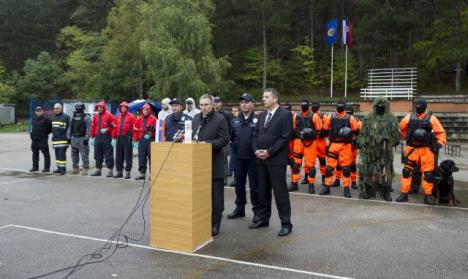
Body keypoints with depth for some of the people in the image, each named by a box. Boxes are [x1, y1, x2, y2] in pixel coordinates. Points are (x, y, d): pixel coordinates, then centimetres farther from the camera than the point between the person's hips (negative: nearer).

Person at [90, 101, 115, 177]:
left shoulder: (108, 115, -2)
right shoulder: (96, 116, 15)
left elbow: (113, 125, -7)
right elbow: (93, 127, 15)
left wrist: (107, 129, -18)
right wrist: (91, 137, 11)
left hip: (106, 137, -6)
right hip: (97, 137, 6)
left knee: (108, 154, -4)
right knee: (98, 154, 11)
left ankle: (110, 171, 0)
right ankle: (98, 170, 21)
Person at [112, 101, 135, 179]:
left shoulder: (131, 116, -1)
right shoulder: (117, 117, 15)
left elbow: (134, 128, -6)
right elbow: (115, 128, 14)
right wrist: (114, 138, 9)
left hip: (127, 138, -5)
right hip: (119, 138, 6)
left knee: (128, 155, -2)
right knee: (118, 155, 9)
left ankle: (127, 172, 4)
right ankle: (119, 171, 18)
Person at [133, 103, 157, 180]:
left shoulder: (153, 119, 0)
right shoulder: (139, 119, 13)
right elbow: (135, 130, 14)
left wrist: (153, 128, -21)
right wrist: (135, 140, 10)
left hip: (150, 140, -4)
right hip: (141, 140, 4)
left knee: (151, 156, -4)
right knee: (141, 157, 7)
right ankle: (142, 173, 15)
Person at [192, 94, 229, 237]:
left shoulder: (220, 119, -5)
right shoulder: (196, 118, 13)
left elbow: (224, 139, -11)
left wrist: (207, 143, -19)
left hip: (214, 162, -5)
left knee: (215, 195, 3)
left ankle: (215, 224, 12)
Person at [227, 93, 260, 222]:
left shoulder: (257, 120, -6)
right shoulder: (235, 121, 10)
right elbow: (231, 137, 15)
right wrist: (235, 148, 4)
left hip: (253, 158, -5)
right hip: (239, 158, 5)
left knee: (254, 186, 2)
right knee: (239, 184, 14)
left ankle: (257, 210, 13)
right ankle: (240, 208, 27)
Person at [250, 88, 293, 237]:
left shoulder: (285, 115, -5)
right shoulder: (262, 115, 16)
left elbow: (285, 138, -12)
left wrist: (269, 152, -15)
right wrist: (256, 150, 0)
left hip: (276, 160, -6)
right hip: (261, 159, 7)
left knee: (280, 192, -3)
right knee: (263, 191, 13)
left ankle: (286, 223, 5)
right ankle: (263, 219, 25)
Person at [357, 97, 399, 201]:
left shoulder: (391, 119, 6)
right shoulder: (368, 118, 8)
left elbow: (396, 134, 10)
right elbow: (362, 133, 8)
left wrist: (393, 143, 8)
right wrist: (361, 144, 4)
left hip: (385, 150, 0)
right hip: (370, 149, 0)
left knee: (385, 171, 3)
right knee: (368, 170, 3)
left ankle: (385, 192, 13)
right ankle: (367, 191, 13)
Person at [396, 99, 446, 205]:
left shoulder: (431, 118, -2)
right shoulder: (409, 117, 2)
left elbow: (441, 132, 0)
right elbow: (401, 128, 16)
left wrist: (438, 144, -9)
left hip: (426, 149, -1)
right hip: (412, 148, 2)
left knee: (428, 173, 0)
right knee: (406, 171, 1)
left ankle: (428, 195, 13)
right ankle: (404, 194, 10)